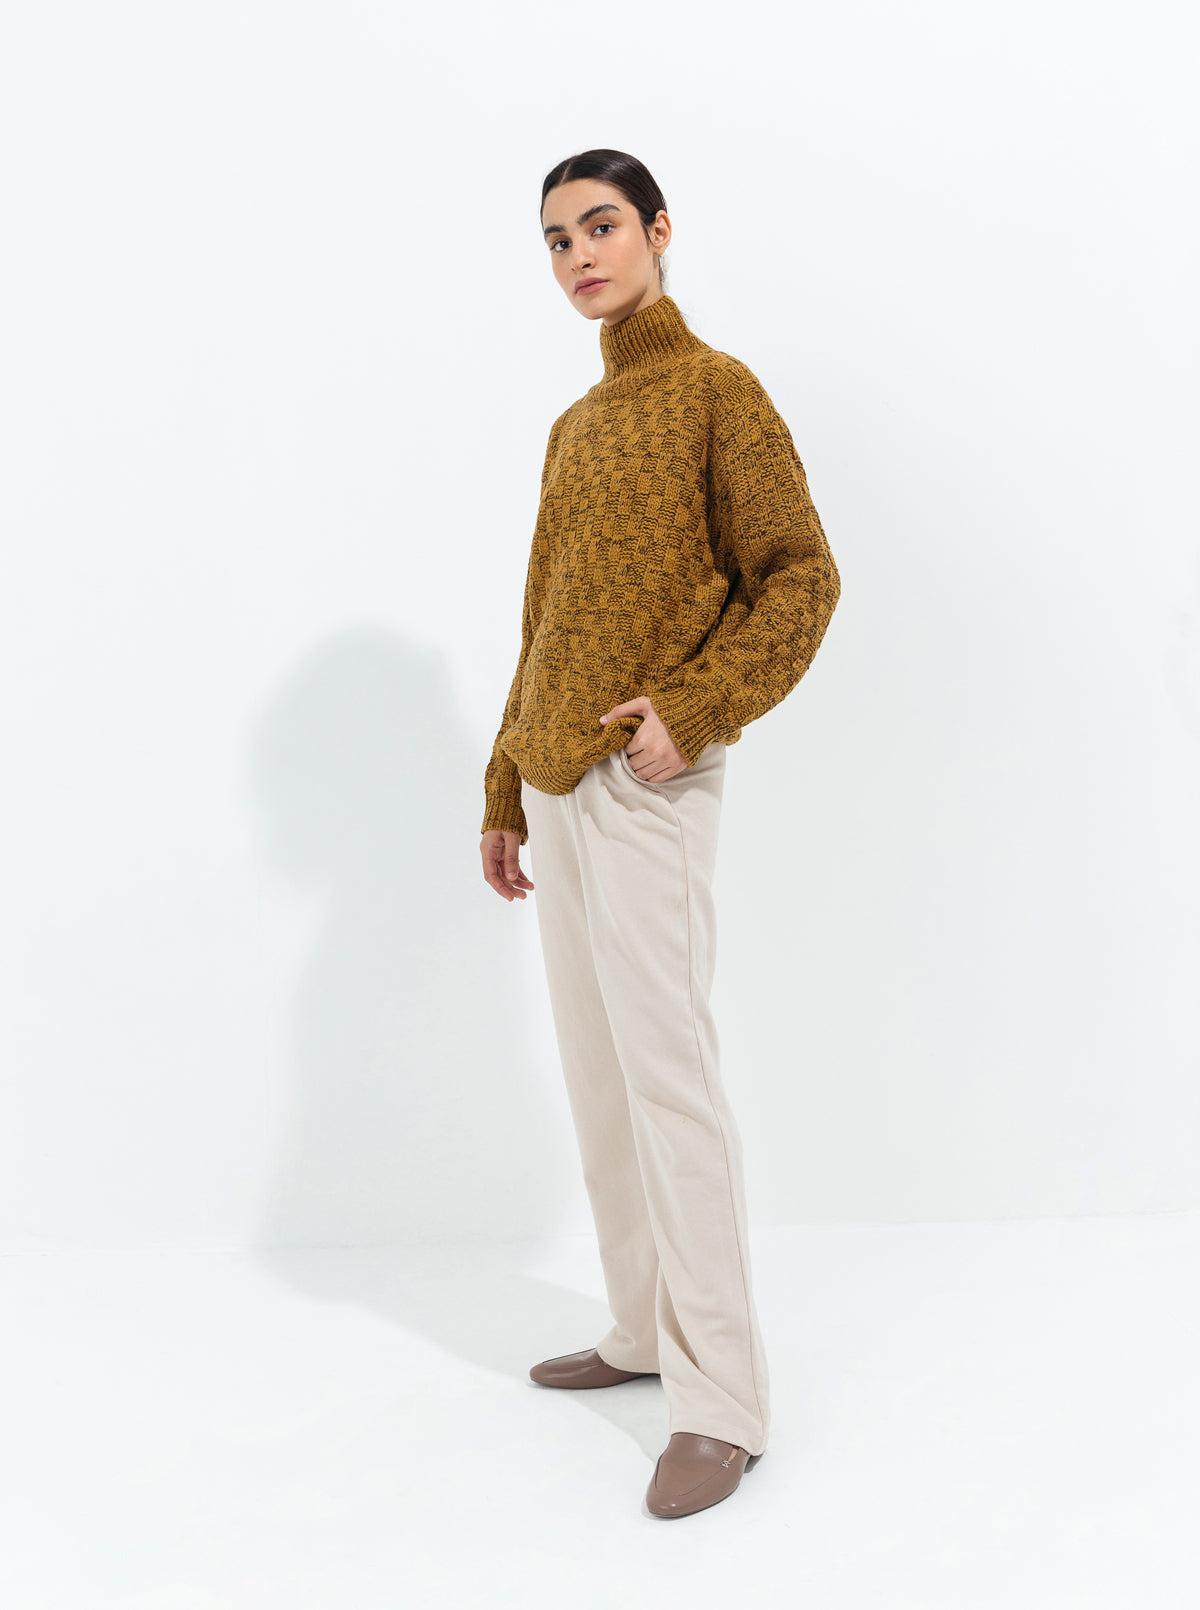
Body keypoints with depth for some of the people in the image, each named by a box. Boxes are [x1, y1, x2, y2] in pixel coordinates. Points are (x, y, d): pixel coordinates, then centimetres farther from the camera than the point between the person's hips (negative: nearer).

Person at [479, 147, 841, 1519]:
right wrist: (504, 791, 20)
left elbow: (800, 579, -8)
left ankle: (722, 1403, -1)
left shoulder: (717, 391, -2)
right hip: (557, 785, 8)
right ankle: (645, 1330, 24)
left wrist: (694, 709, -19)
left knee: (667, 1076, -9)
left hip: (644, 789, -8)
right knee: (596, 1075, 11)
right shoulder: (573, 428, 20)